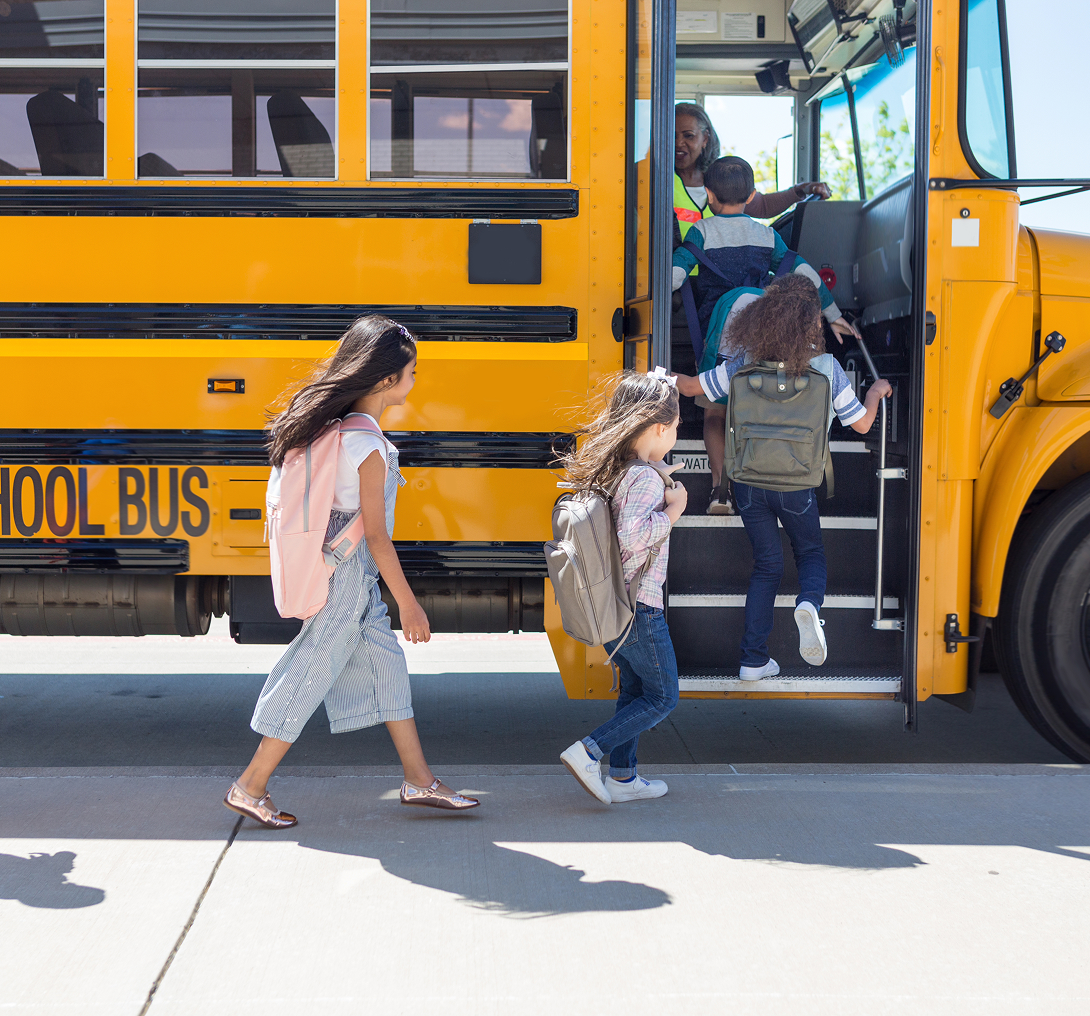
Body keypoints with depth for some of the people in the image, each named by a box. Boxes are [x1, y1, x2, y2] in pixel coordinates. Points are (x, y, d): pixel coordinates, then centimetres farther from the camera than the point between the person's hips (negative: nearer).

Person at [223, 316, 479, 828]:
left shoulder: (331, 425, 3)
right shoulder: (369, 449, -23)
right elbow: (376, 537, -21)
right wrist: (409, 604, -13)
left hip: (336, 569, 9)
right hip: (349, 578, -9)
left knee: (386, 663, 14)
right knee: (312, 674, 1)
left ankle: (418, 779, 23)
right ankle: (250, 787, 11)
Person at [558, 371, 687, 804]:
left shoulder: (607, 469, 4)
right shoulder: (645, 478, -22)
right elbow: (631, 535, -36)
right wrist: (672, 511, -21)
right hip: (639, 607, -9)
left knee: (635, 688, 21)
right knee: (662, 698, 6)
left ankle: (622, 776, 25)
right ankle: (588, 752, -4)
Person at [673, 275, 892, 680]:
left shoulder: (745, 365, -7)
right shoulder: (826, 368, -10)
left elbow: (690, 387, 2)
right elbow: (861, 423, -1)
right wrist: (876, 392, 20)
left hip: (749, 480, 2)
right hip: (796, 485, -2)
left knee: (767, 564, 16)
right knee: (810, 552, 21)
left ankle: (753, 660, 14)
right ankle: (809, 602, -15)